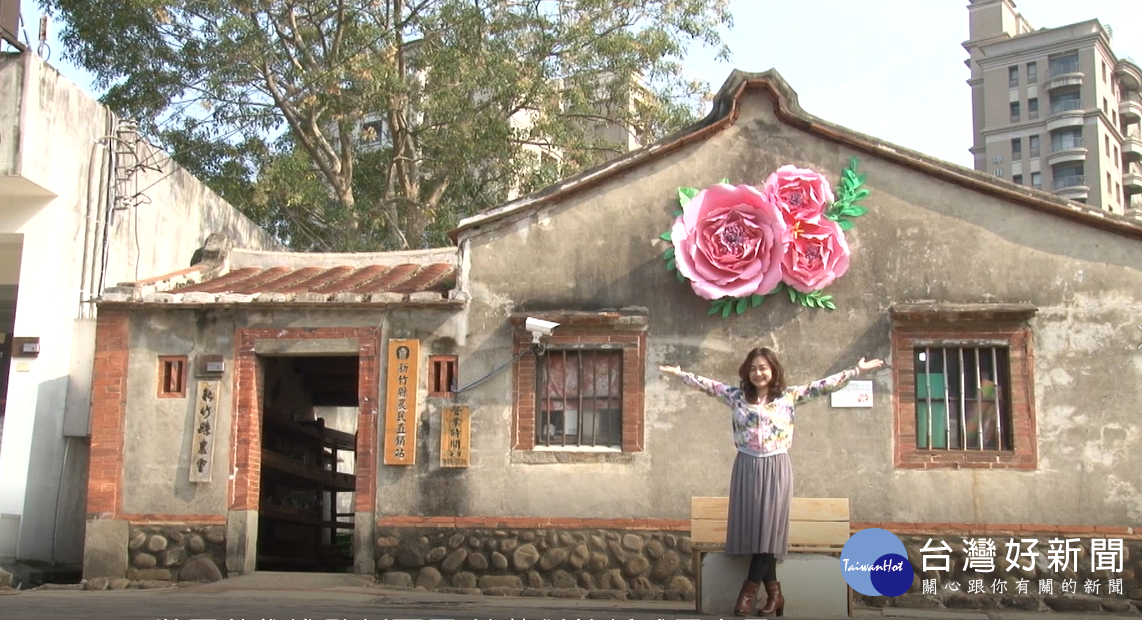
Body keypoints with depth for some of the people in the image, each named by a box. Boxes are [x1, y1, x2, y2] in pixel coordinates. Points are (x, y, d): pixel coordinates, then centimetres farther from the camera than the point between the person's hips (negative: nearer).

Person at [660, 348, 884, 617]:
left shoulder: (789, 395, 2)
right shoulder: (736, 395, 6)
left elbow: (822, 385, -2)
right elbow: (707, 384, 8)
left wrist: (857, 371, -7)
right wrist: (679, 373, 6)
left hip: (776, 468, -1)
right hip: (747, 468, 1)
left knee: (769, 527, -7)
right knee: (752, 527, -2)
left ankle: (749, 590, -1)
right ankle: (773, 592, 7)